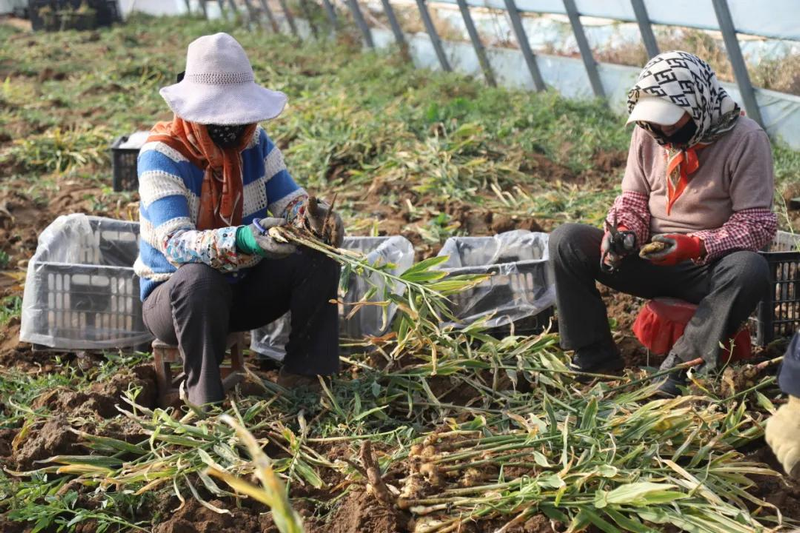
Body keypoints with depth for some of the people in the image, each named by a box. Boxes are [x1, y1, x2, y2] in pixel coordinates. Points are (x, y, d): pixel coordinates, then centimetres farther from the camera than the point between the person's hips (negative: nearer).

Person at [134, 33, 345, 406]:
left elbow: (289, 198, -6)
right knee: (198, 279, -39)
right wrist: (242, 240, -52)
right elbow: (176, 245, -33)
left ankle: (306, 376, -9)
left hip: (244, 284, 5)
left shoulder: (254, 141, -5)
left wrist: (314, 215, -32)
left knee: (319, 257, -15)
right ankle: (207, 399, -22)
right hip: (174, 293, -5)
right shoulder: (161, 155, -22)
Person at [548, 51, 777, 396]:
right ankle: (595, 357, -13)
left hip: (708, 267, -4)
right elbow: (633, 200, 6)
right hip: (650, 260, 4)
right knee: (566, 241, -14)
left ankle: (680, 366, -28)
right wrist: (621, 233, -17)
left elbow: (757, 224, -14)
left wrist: (697, 246, -28)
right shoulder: (648, 133, 1)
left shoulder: (745, 140, -13)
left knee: (750, 270, -38)